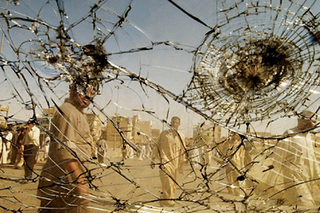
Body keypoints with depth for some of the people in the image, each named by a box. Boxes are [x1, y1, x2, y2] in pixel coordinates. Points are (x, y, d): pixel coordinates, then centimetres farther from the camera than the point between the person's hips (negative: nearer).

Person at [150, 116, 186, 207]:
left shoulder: (181, 136, 12)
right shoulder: (164, 133, 5)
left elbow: (182, 151, 15)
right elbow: (157, 146, 7)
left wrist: (181, 164, 13)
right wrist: (153, 159, 5)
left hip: (175, 162, 4)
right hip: (165, 160, -4)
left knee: (173, 183, 6)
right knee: (167, 180, -16)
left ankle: (170, 199, 18)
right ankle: (166, 199, -9)